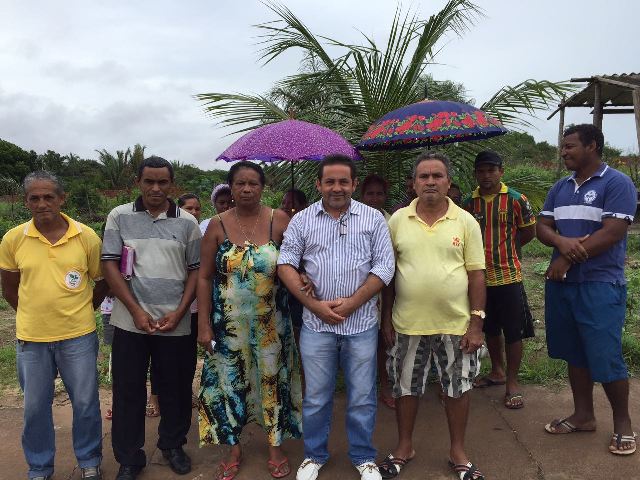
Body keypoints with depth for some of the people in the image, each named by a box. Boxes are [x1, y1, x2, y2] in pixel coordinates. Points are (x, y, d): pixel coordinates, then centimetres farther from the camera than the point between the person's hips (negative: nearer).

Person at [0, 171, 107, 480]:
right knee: (35, 406, 14)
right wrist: (34, 315, 7)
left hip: (78, 337, -1)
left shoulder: (87, 237, -7)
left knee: (85, 402, 10)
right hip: (30, 338, 1)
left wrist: (80, 312, 6)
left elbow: (102, 282, 4)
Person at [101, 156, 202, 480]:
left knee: (175, 389, 11)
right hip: (130, 321, 0)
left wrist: (179, 312, -6)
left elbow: (196, 270, 5)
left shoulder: (187, 222, 3)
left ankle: (173, 445, 33)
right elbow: (110, 265, -2)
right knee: (128, 391, 8)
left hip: (175, 324, 1)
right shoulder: (119, 217, 2)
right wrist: (137, 311, -9)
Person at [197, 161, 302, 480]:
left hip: (271, 322, 0)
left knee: (273, 380, 11)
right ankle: (234, 449, 31)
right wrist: (204, 324, -5)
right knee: (230, 382, 11)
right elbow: (205, 277, -1)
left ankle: (276, 447, 31)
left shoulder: (279, 220, -5)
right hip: (229, 323, 1)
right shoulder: (217, 224, -3)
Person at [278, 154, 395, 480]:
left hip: (361, 323, 0)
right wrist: (315, 305, -10)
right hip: (316, 323, 1)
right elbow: (285, 265, -1)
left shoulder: (373, 219, 1)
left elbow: (384, 267, -4)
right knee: (316, 397, 12)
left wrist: (351, 303, -12)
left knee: (362, 397, 11)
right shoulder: (302, 220, 3)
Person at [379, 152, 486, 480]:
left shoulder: (466, 222, -1)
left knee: (458, 388, 11)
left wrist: (477, 322, -6)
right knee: (405, 387, 12)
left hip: (455, 324, 0)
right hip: (407, 324, 1)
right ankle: (404, 447, 33)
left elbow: (476, 274, -2)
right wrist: (386, 317, 3)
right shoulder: (397, 220, 0)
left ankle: (457, 452, 31)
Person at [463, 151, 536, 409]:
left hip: (508, 274, -4)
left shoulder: (516, 200, -7)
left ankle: (512, 383, 14)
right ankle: (497, 371, 36)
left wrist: (504, 250, 7)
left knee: (513, 332, 2)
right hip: (480, 275, 4)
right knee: (490, 328, 18)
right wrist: (491, 249, 2)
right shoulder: (469, 203, 3)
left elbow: (529, 232, 2)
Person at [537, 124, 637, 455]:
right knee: (575, 354, 14)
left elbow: (613, 232, -16)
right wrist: (562, 242, -15)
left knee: (605, 358, -2)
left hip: (600, 285, -6)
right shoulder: (560, 188, 13)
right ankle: (583, 415, 28)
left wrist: (567, 260, -14)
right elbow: (542, 226, 8)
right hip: (561, 283, 6)